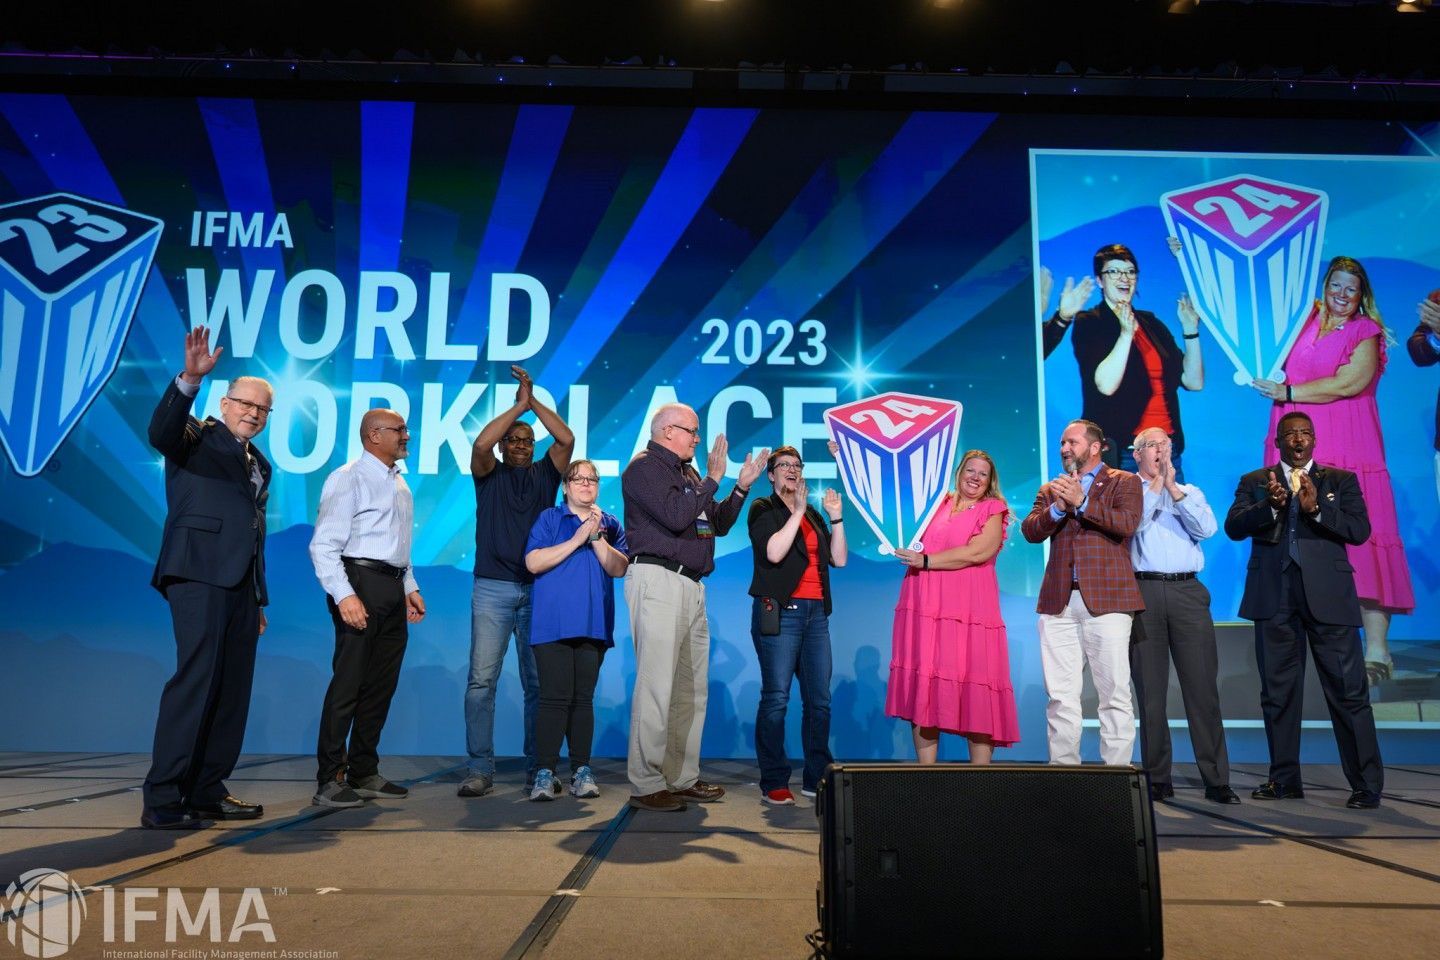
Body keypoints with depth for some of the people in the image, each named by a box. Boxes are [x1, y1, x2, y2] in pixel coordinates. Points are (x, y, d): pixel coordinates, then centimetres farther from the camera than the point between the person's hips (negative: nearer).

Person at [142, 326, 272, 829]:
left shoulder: (258, 464, 24)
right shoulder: (198, 437, 6)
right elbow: (161, 433, -19)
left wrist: (259, 599, 20)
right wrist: (189, 379, -34)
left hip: (241, 584, 8)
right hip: (200, 575, -8)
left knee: (232, 688, 6)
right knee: (195, 680, -13)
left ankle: (207, 793, 14)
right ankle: (161, 800, -7)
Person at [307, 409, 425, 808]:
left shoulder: (398, 483, 18)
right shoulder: (347, 479, -8)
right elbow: (323, 544, -14)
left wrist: (410, 587, 15)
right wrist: (344, 595, -23)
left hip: (393, 589, 8)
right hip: (361, 583, -8)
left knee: (381, 685, 11)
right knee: (348, 682, -6)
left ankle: (364, 774, 21)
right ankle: (329, 781, 3)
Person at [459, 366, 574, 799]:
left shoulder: (544, 474, 15)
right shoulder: (489, 474, 11)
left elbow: (567, 439, 0)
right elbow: (480, 444, -9)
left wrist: (534, 401, 1)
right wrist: (518, 405, -5)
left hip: (539, 589, 1)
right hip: (492, 588, -1)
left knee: (539, 683, 1)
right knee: (482, 679, -6)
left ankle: (537, 770, 7)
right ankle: (479, 770, -2)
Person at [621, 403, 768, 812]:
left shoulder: (687, 472, 22)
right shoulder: (645, 466, -4)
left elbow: (719, 524, 23)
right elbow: (675, 516, -18)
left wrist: (741, 486, 13)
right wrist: (712, 480, -9)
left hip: (691, 587, 9)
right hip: (658, 580, -9)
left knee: (692, 688, 11)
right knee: (657, 686, -9)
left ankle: (682, 778, 19)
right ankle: (646, 786, -4)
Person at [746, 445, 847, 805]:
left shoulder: (813, 515, 19)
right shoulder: (763, 510, 3)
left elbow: (839, 559, 12)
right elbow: (774, 552, -15)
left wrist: (836, 518, 4)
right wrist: (798, 511, -12)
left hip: (815, 613, 6)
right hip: (779, 612, -6)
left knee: (819, 699, 4)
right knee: (776, 698, -7)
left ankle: (817, 778, 13)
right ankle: (774, 782, -1)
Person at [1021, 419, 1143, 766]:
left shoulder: (1124, 482, 9)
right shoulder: (1051, 489, 20)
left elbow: (1127, 524, -9)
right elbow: (1030, 530, 5)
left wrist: (1081, 501, -14)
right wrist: (1057, 508, -11)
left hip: (1106, 598, -4)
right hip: (1059, 603, 4)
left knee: (1115, 694, -2)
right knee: (1060, 697, 5)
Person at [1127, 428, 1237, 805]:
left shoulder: (1190, 492, 19)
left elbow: (1207, 528, 0)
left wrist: (1173, 488, -6)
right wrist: (1155, 486, -5)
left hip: (1187, 593, 2)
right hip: (1143, 593, -2)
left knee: (1203, 687, -2)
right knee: (1150, 690, 1)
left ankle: (1216, 780, 5)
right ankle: (1158, 779, 9)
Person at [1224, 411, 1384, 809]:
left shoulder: (1341, 480, 11)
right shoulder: (1254, 482, 12)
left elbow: (1360, 530, -2)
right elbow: (1233, 527, -3)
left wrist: (1316, 509, -16)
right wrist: (1271, 506, -19)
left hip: (1328, 596, -1)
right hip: (1274, 598, 1)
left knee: (1348, 690, -3)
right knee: (1278, 692, 8)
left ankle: (1367, 784, 7)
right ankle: (1284, 779, 18)